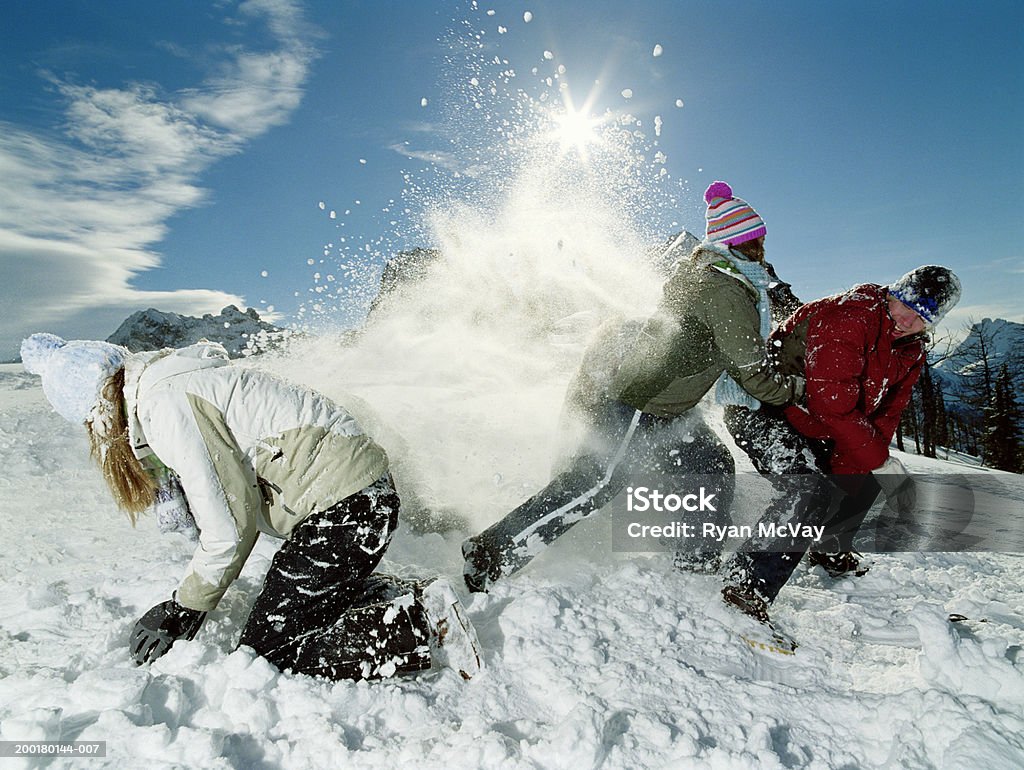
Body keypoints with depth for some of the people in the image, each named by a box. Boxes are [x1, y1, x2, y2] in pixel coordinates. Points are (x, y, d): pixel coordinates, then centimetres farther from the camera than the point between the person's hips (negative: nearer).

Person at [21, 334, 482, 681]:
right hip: (362, 491, 10)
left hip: (341, 503, -10)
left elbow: (231, 526, -13)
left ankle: (422, 625, -7)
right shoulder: (173, 376, 18)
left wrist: (185, 610, 2)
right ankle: (414, 597, 14)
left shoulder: (164, 405, -13)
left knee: (267, 651, 0)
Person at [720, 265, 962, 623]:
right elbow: (832, 402, -31)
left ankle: (831, 550, 42)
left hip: (814, 428, 10)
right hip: (760, 409, -10)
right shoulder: (847, 316, -25)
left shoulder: (911, 353, 5)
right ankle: (748, 586, -19)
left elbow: (885, 415, 2)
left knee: (864, 477, 19)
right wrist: (883, 463, -26)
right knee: (809, 493, -26)